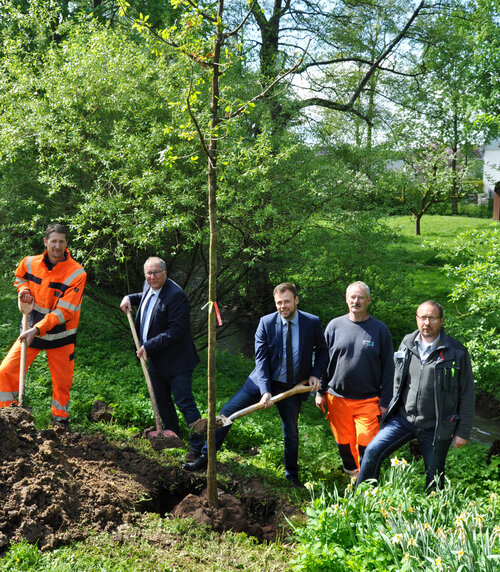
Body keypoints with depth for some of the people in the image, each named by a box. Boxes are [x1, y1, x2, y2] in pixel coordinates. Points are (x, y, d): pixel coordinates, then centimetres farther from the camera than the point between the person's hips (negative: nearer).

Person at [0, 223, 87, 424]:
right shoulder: (30, 263, -5)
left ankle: (60, 419, 31)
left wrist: (37, 329, -28)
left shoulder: (77, 273, -18)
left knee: (62, 381, 8)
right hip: (31, 330, 3)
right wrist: (24, 290, -5)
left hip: (60, 335, -3)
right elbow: (20, 278, 19)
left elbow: (64, 311, -21)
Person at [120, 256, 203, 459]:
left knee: (184, 403, -7)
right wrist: (129, 298, 13)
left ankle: (198, 446, 1)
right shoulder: (149, 287, 6)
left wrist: (149, 346, -24)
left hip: (175, 360, -9)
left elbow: (175, 331, -26)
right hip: (154, 359, 9)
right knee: (161, 401, 20)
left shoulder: (176, 295, -22)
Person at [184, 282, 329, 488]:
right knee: (227, 412, -7)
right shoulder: (266, 323, -10)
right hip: (264, 381, 0)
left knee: (291, 433, 12)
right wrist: (265, 391, -21)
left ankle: (292, 476, 34)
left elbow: (322, 350, 7)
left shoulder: (313, 322, -9)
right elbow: (261, 359, -12)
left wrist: (315, 374, -7)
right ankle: (205, 458, 3)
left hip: (293, 387, 0)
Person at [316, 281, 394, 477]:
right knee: (344, 443, 12)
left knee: (366, 446, -4)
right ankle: (351, 473, 35)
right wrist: (320, 392, 7)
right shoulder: (335, 325, 3)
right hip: (337, 398, 2)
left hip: (368, 400, -2)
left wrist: (385, 400, -2)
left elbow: (388, 368, 2)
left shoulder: (380, 329, -1)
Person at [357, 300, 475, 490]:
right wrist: (392, 409, 17)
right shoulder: (407, 345, 5)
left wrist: (463, 431, -4)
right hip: (403, 418, 3)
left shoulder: (456, 352, -7)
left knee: (434, 478, 9)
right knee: (372, 451, -10)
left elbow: (466, 394, -3)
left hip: (435, 427, -3)